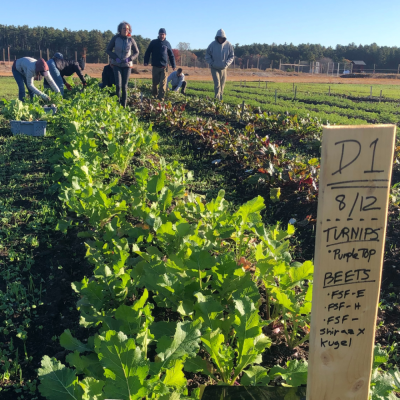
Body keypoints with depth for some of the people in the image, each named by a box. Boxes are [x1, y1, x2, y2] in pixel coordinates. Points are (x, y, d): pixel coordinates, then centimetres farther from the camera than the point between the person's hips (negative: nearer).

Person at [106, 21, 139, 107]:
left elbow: (136, 52, 7)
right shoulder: (115, 38, -5)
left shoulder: (131, 40, -3)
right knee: (118, 85, -12)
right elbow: (108, 50, 3)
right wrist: (115, 57, -14)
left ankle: (124, 105, 11)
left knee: (124, 86, 0)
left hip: (127, 65, 1)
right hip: (117, 65, 0)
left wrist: (129, 59, -11)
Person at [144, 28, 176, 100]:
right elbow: (148, 52, 6)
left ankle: (161, 98, -3)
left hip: (164, 67, 0)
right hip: (155, 66, 0)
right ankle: (153, 96, 23)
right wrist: (146, 61, -6)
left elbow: (171, 55, 14)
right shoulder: (153, 42, 5)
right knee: (155, 82, 5)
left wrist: (173, 65, 8)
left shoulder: (167, 43, 10)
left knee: (163, 84, -6)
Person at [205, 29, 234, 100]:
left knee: (222, 85, 10)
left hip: (223, 68, 2)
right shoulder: (213, 44, -7)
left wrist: (226, 64, -11)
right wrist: (211, 63, -9)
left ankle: (220, 99, 23)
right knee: (217, 84, -14)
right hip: (214, 68, -2)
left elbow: (231, 56, 3)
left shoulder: (228, 45, -5)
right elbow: (207, 55, 3)